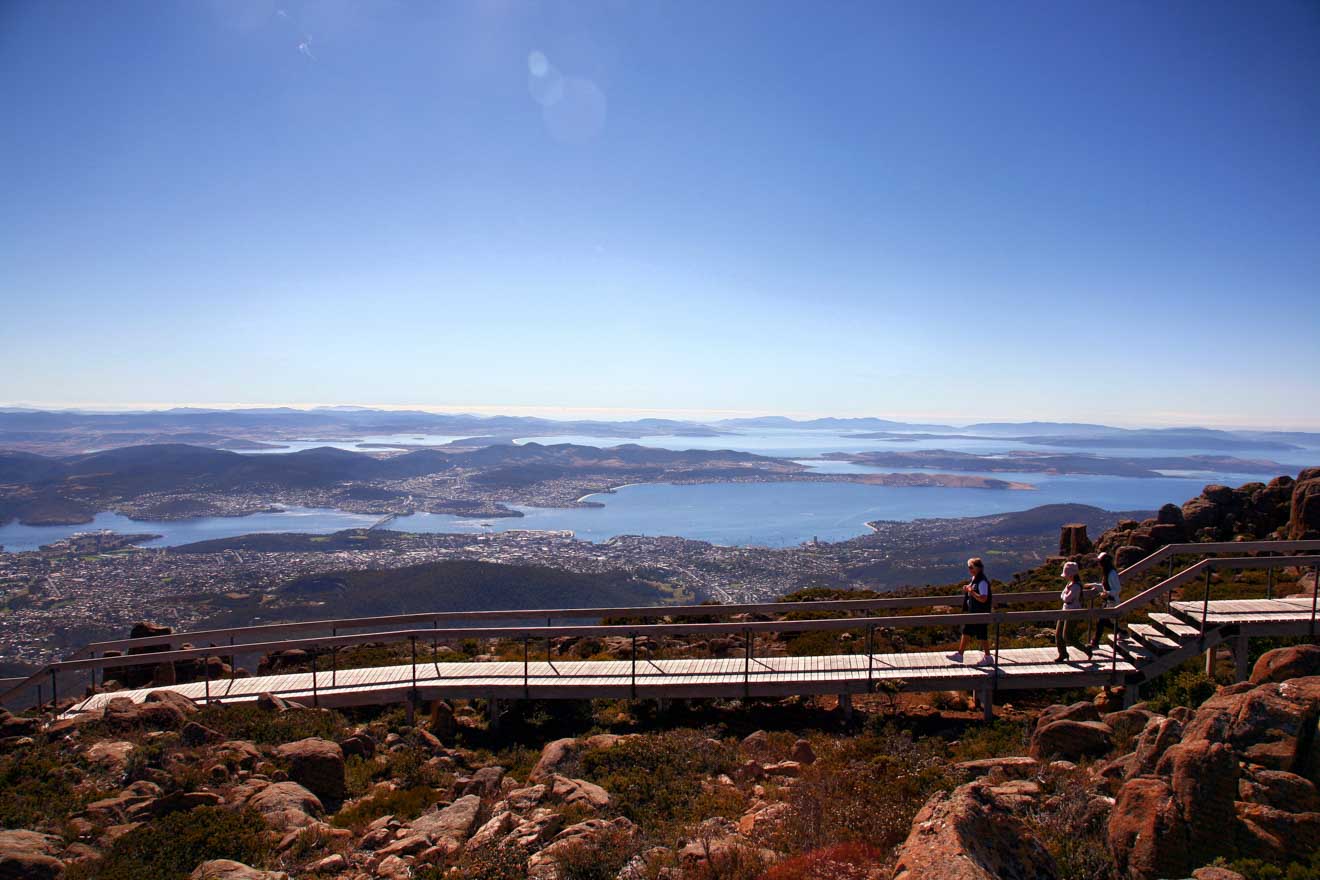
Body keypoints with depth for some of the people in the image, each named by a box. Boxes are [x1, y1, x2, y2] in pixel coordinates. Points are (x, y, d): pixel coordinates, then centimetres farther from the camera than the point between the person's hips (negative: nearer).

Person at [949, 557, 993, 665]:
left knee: (982, 635, 4)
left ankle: (987, 657, 20)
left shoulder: (982, 582, -22)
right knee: (966, 632, 13)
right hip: (972, 612, 10)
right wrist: (967, 589, 3)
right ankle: (959, 654, 21)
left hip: (981, 613, -10)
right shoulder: (974, 579, 7)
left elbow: (983, 598, -28)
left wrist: (971, 591, -29)